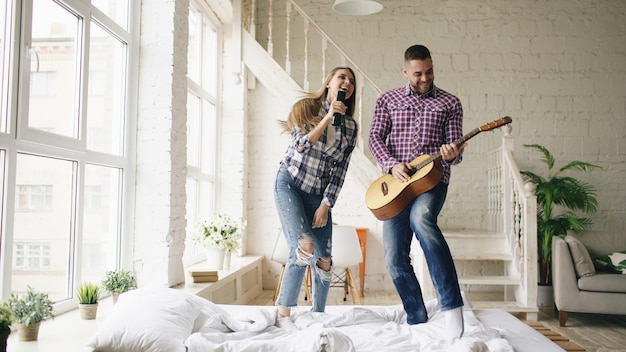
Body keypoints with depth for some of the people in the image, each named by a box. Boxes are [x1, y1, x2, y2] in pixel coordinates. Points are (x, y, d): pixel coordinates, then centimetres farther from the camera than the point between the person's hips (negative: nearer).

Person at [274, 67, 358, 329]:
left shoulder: (350, 126, 5)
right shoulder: (305, 107, -1)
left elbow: (340, 170, 2)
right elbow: (302, 145, -14)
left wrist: (326, 205, -5)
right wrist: (329, 116, -17)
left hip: (319, 193, 4)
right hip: (289, 184, -4)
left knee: (324, 260, -3)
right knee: (304, 247, -22)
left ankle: (318, 315, 17)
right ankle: (283, 315, -9)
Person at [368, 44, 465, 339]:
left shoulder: (450, 103, 9)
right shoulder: (388, 100, 13)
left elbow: (455, 148, 5)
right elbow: (375, 138, 5)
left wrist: (453, 153, -20)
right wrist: (392, 165, -12)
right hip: (396, 184, 3)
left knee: (421, 218, -37)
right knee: (394, 258, -3)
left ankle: (451, 305, -33)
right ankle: (417, 320, 16)